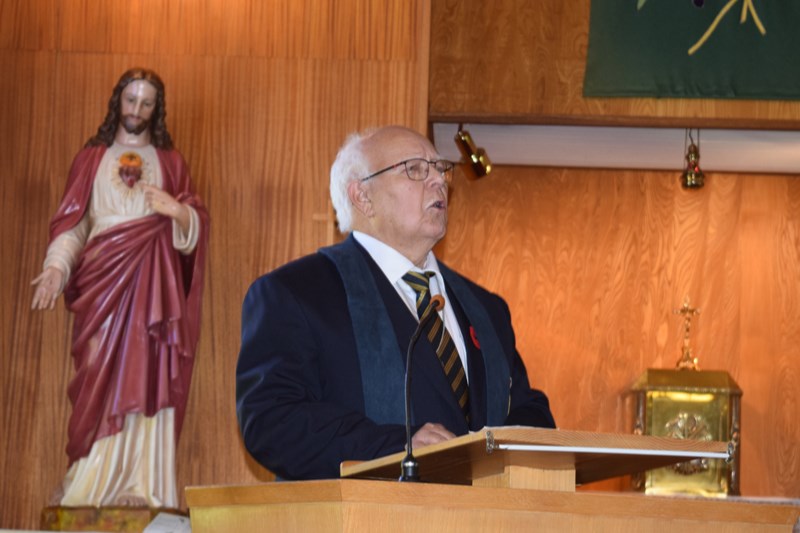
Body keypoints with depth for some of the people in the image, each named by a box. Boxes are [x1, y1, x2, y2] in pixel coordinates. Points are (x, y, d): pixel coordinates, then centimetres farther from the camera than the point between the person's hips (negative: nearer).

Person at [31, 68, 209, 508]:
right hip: (101, 281, 0)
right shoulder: (91, 158, 13)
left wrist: (176, 209, -14)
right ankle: (89, 487, -4)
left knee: (147, 380, -6)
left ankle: (143, 488, -6)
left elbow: (198, 222, 8)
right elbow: (73, 223, 6)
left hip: (153, 285, 0)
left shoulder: (169, 161, 14)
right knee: (100, 382, -6)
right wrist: (56, 266, -10)